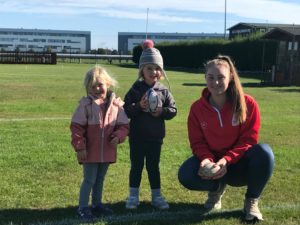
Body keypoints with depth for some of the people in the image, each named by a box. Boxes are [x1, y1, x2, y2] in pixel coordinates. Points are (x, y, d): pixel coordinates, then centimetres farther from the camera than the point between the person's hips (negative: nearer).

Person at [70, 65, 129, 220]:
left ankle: (97, 204, 33)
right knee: (89, 180, 1)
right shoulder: (86, 104, -11)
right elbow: (76, 127, -10)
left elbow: (123, 125, 4)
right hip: (90, 150, -4)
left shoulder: (116, 104, -1)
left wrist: (118, 136, -15)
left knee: (100, 179, 18)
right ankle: (83, 208, 11)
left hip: (107, 151, 4)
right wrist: (80, 147, -13)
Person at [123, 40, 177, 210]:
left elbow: (173, 110, 1)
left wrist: (162, 111, -17)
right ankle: (133, 196, 19)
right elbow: (126, 110, -9)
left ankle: (157, 196, 22)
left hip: (156, 137, 1)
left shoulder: (164, 91, 0)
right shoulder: (135, 89, -6)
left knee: (153, 166, 12)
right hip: (137, 136, -1)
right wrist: (138, 107, -24)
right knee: (137, 166, 9)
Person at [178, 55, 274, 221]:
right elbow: (197, 142, -3)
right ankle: (216, 188, 7)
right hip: (212, 163, 2)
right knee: (185, 175, -29)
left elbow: (249, 139, -12)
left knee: (264, 152, -35)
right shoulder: (197, 108, -6)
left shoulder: (247, 103, -12)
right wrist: (207, 159, -26)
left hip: (240, 164, -1)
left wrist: (227, 159, -27)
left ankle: (251, 201, -9)